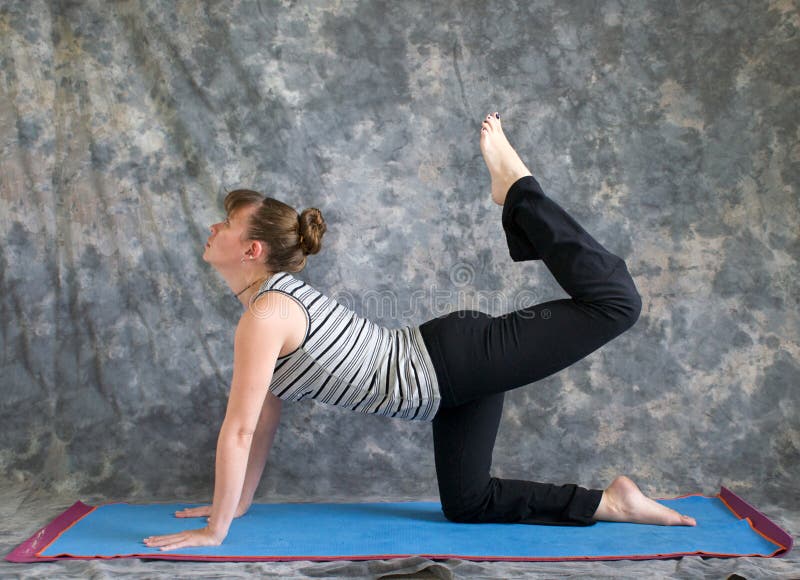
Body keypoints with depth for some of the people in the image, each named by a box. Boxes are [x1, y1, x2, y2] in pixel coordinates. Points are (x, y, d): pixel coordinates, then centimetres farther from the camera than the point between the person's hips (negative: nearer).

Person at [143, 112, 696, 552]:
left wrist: (214, 531, -8)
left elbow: (239, 429, -17)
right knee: (466, 503, 19)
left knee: (616, 302, -16)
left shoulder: (266, 314, -18)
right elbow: (266, 419, 18)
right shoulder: (273, 299, 11)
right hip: (452, 382, 9)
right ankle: (608, 502, 22)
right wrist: (240, 503, 23)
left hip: (458, 361, -9)